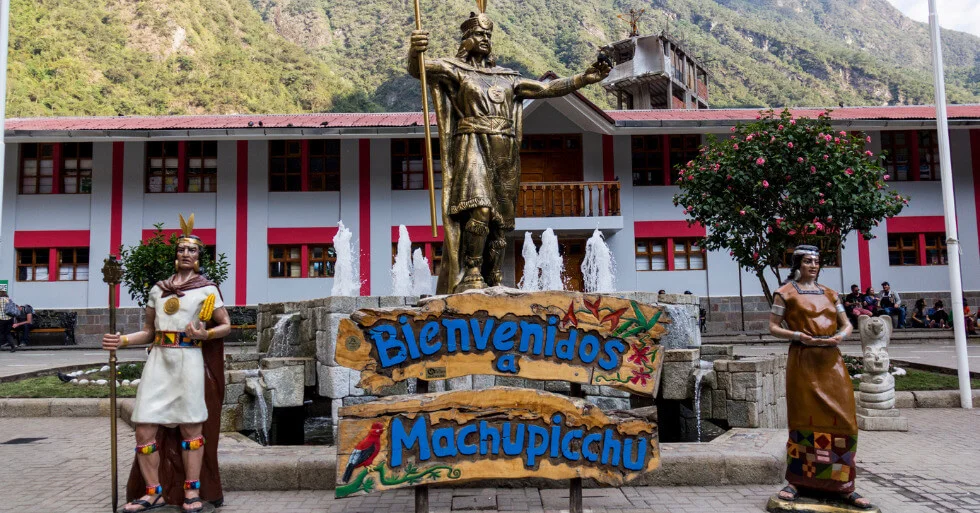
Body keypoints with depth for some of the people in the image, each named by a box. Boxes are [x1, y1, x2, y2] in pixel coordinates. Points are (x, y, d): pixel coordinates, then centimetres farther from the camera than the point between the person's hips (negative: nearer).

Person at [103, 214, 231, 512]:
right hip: (158, 360, 4)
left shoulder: (207, 289, 5)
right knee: (144, 429, -1)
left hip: (188, 360, -4)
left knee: (190, 426, -2)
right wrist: (122, 340, 2)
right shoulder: (158, 289, 16)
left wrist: (205, 334, -13)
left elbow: (226, 325, 5)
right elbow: (148, 331, 19)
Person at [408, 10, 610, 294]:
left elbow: (546, 88, 23)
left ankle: (494, 280, 7)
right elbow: (418, 69, -9)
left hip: (504, 154, 5)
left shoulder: (507, 78, 23)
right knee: (479, 209, -25)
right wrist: (415, 51, -34)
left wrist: (584, 79, 17)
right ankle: (471, 275, -21)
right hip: (473, 147, -5)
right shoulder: (454, 69, 8)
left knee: (501, 218, 1)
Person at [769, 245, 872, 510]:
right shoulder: (785, 293, 3)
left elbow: (847, 324, 15)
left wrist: (840, 336, -8)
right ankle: (797, 482, 12)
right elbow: (773, 327, 0)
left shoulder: (829, 293, 15)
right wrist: (798, 335, -16)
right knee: (804, 418, 0)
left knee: (843, 418, -1)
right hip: (803, 360, -4)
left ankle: (844, 486, 9)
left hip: (831, 361, 4)